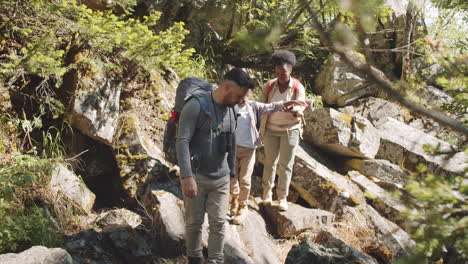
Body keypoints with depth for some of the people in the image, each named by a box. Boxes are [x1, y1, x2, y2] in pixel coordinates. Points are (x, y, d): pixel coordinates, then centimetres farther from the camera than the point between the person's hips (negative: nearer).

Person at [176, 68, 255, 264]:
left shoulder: (231, 111, 8)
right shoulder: (196, 106, -14)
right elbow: (182, 141, -20)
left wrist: (231, 172, 19)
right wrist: (187, 176, -26)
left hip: (221, 179, 5)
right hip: (196, 176, -5)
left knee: (218, 223, 4)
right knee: (194, 222, 7)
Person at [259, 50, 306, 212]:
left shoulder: (298, 88, -7)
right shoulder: (269, 86, -2)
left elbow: (300, 105, -17)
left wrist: (297, 112, -41)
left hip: (290, 130, -1)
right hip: (271, 130, 1)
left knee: (286, 164, 2)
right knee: (270, 162, 9)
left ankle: (283, 197, 13)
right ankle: (267, 190, 30)